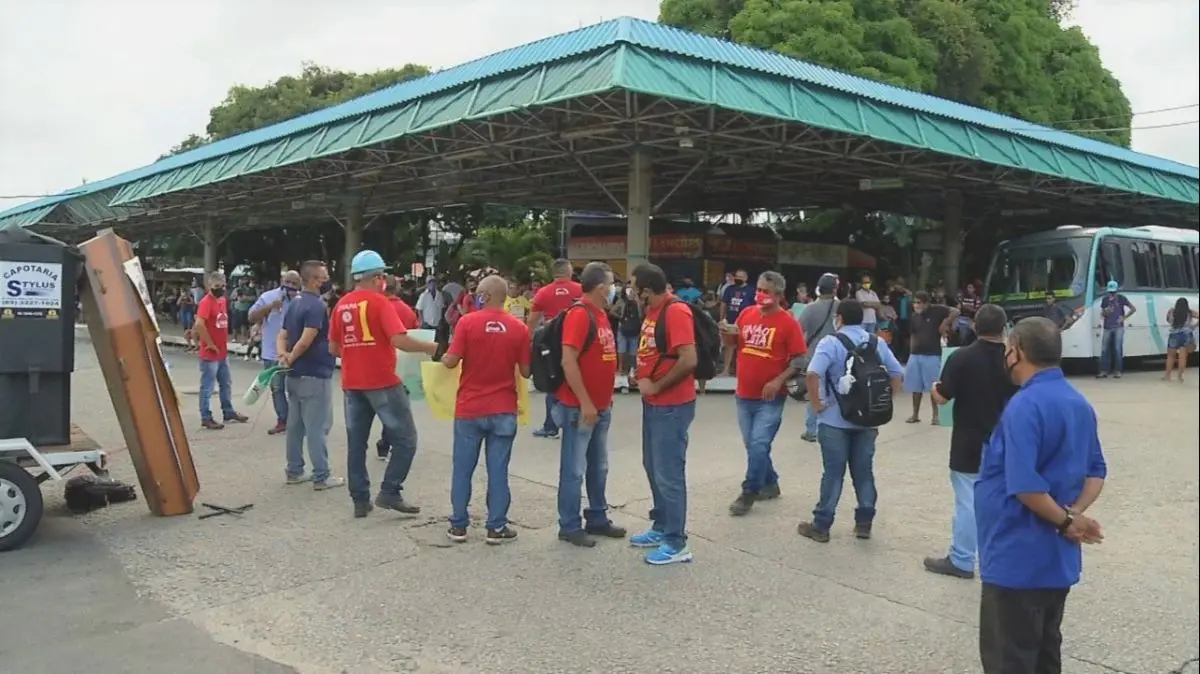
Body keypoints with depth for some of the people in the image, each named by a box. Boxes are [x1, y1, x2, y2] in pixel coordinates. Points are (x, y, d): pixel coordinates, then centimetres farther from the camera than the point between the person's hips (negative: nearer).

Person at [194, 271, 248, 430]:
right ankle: (206, 418, 6)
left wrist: (225, 341, 13)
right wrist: (210, 344, -21)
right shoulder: (206, 302, -16)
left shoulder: (223, 300, 10)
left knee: (226, 384, 18)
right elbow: (199, 324, -29)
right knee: (207, 387, 0)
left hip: (223, 352, 9)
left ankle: (228, 412, 30)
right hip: (210, 354, -9)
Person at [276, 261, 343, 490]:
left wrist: (282, 355, -4)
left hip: (294, 374, 9)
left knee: (295, 424, 14)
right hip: (314, 374, -9)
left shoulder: (294, 303, 13)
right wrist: (291, 359, -11)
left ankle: (294, 471, 21)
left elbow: (282, 335, 12)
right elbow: (306, 341, -26)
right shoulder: (316, 305, -18)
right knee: (318, 426, -3)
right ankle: (321, 476, 2)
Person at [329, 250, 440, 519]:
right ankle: (390, 492, 1)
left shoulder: (341, 305, 8)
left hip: (352, 384, 6)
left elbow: (333, 348, 13)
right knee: (405, 438, 5)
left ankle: (360, 500, 15)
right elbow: (400, 340, -21)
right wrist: (430, 347, -8)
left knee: (356, 443, 11)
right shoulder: (378, 302, -10)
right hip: (382, 382, -6)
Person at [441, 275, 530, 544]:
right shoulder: (519, 328, -4)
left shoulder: (467, 322, -9)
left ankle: (458, 525, 17)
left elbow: (451, 361, -10)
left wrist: (443, 358, 12)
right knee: (498, 470, 6)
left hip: (469, 408, -1)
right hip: (503, 410, 1)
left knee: (462, 468, 10)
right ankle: (496, 527, 11)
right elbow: (525, 371, -1)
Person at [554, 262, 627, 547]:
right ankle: (570, 526, 10)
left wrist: (604, 400, 16)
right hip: (580, 407, -9)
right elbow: (568, 362, -22)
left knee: (598, 467, 17)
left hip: (601, 406, 9)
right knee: (574, 469, 1)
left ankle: (597, 519, 28)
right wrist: (585, 403, -21)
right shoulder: (579, 314, -16)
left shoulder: (600, 314, 12)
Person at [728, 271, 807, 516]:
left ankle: (749, 493, 5)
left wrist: (779, 381, -21)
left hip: (770, 398, -5)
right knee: (752, 445, 14)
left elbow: (799, 359, -10)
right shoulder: (746, 314, 4)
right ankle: (770, 484, 32)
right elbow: (734, 344, 17)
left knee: (759, 445, -8)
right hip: (743, 394, 6)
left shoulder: (788, 322, -10)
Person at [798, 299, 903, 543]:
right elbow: (896, 374, 8)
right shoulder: (877, 342, 7)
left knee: (833, 472, 1)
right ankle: (864, 523, 18)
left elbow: (813, 375, -25)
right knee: (864, 471, 13)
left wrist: (817, 404, -14)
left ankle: (821, 526, 8)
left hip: (835, 420, -4)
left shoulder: (831, 342, -10)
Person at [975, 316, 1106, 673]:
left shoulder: (1024, 406, -21)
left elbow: (1024, 485, -28)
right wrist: (1074, 513, -3)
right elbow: (1096, 470, 12)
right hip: (1058, 557, 9)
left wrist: (1064, 521, -13)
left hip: (1019, 559, -9)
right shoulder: (1080, 404, 9)